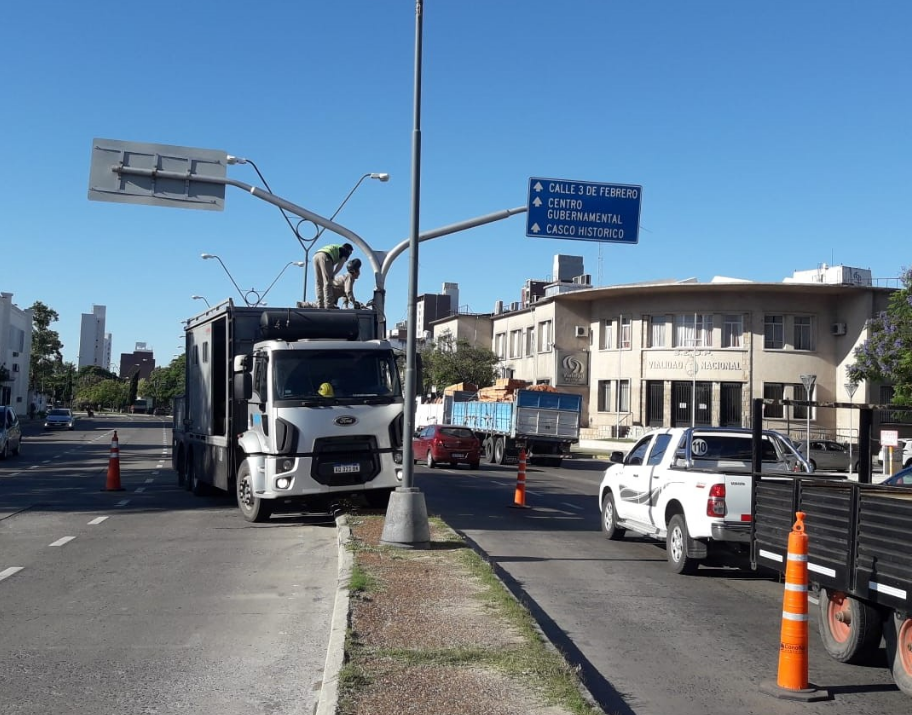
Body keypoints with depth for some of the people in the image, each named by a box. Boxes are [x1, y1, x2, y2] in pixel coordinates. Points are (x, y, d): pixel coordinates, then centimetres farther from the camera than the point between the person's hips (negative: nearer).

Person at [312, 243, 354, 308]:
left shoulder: (336, 248, 39)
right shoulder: (346, 252, 20)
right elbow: (341, 263, 3)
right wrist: (333, 274, -1)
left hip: (316, 256, 7)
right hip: (325, 257, -7)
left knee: (319, 283, 8)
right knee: (328, 282, -8)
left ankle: (320, 305, 3)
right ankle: (328, 305, -14)